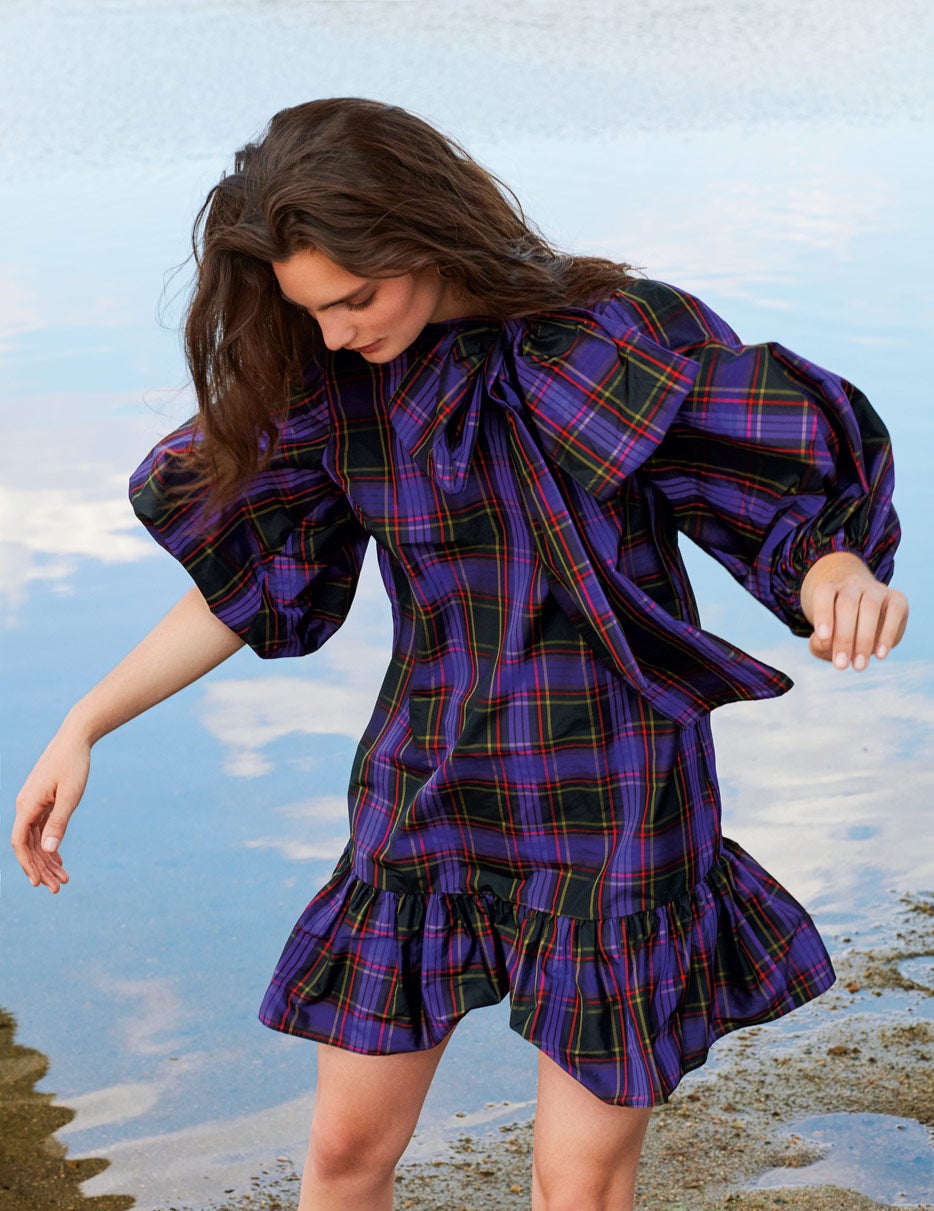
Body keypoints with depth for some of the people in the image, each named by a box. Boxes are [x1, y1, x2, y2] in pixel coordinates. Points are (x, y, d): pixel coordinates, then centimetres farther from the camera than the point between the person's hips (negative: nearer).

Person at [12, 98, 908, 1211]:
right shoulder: (331, 378, -2)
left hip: (612, 807, -3)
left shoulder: (618, 337, -13)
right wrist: (82, 726, 2)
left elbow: (800, 505, -11)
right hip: (426, 797, 4)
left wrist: (842, 579, -35)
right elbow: (247, 576, 7)